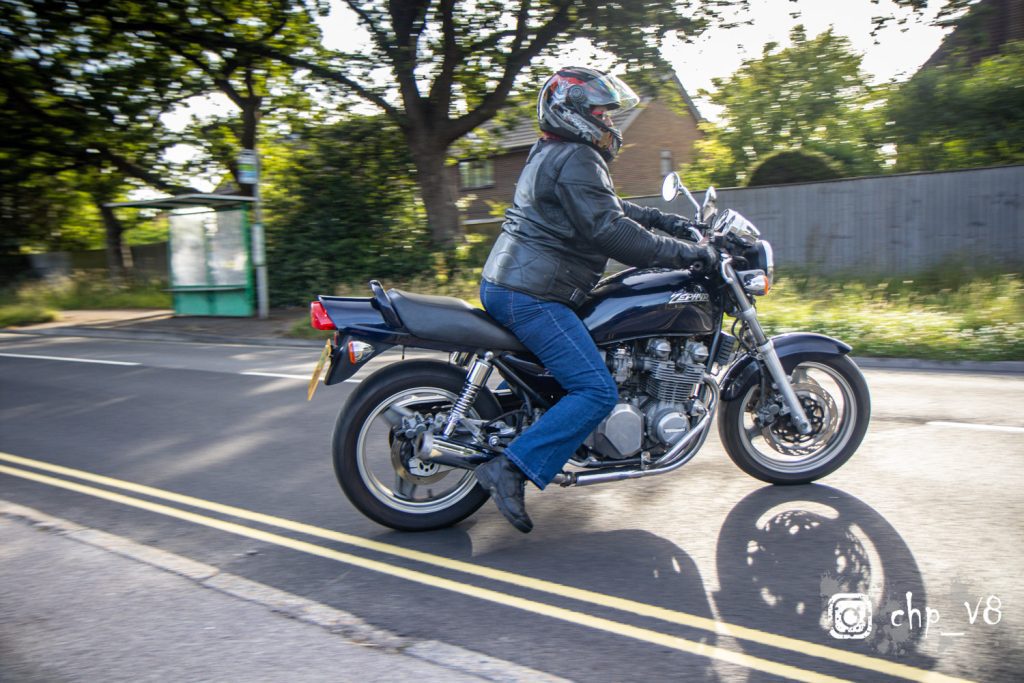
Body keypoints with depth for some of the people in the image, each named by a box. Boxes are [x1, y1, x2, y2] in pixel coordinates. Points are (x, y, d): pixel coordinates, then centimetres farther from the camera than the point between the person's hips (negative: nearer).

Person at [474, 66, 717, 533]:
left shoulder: (550, 153, 21)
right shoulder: (576, 159, -11)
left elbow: (609, 208, 28)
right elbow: (609, 231, -21)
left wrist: (663, 220, 21)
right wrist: (683, 252, -16)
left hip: (503, 284, 11)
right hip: (531, 297, -11)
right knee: (596, 392, -14)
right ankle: (510, 468, -17)